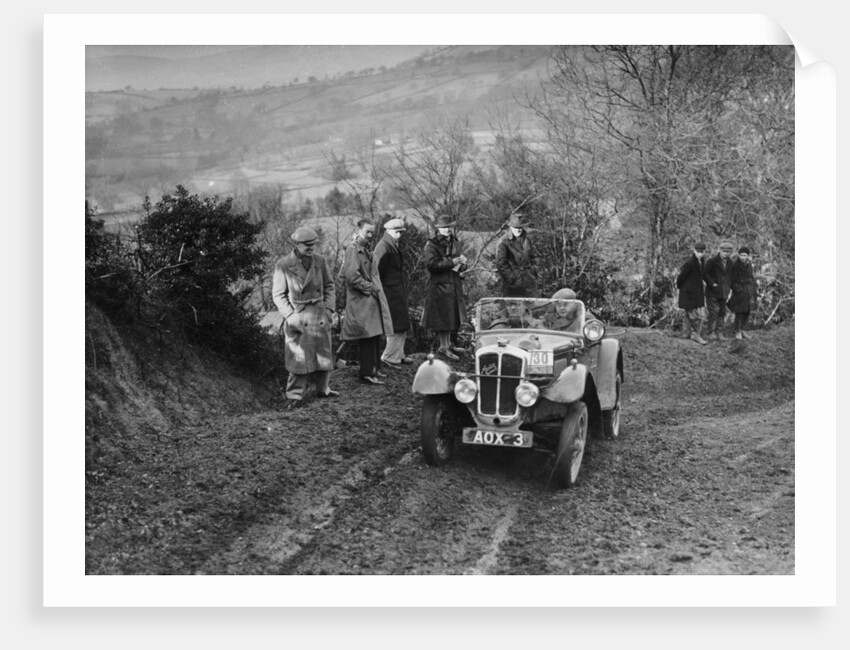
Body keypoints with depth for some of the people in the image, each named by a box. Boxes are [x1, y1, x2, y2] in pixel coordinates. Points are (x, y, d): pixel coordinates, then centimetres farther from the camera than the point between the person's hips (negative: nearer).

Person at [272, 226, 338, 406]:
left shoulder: (320, 261, 4)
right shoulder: (283, 265, -7)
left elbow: (329, 286, 12)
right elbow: (278, 294, -4)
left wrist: (329, 308, 0)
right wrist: (290, 315, -12)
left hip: (319, 315, 4)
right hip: (297, 316, -4)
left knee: (323, 355, 11)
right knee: (298, 357, -4)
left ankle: (323, 389, 27)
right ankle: (295, 395, 5)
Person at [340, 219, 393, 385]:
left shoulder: (365, 250, 17)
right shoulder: (353, 250, -14)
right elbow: (352, 276, -22)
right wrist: (369, 288, -13)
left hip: (370, 299, 10)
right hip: (361, 301, -10)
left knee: (373, 337, 13)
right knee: (367, 337, -9)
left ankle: (373, 369, 22)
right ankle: (367, 374, -5)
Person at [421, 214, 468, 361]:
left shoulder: (453, 242, 13)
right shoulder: (432, 244, -11)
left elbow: (461, 261, 24)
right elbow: (431, 264, -22)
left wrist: (462, 264, -2)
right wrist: (453, 262, -21)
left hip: (454, 285, 7)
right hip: (439, 286, -7)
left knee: (451, 317, 13)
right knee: (443, 317, -3)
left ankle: (448, 344, 24)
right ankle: (444, 347, 5)